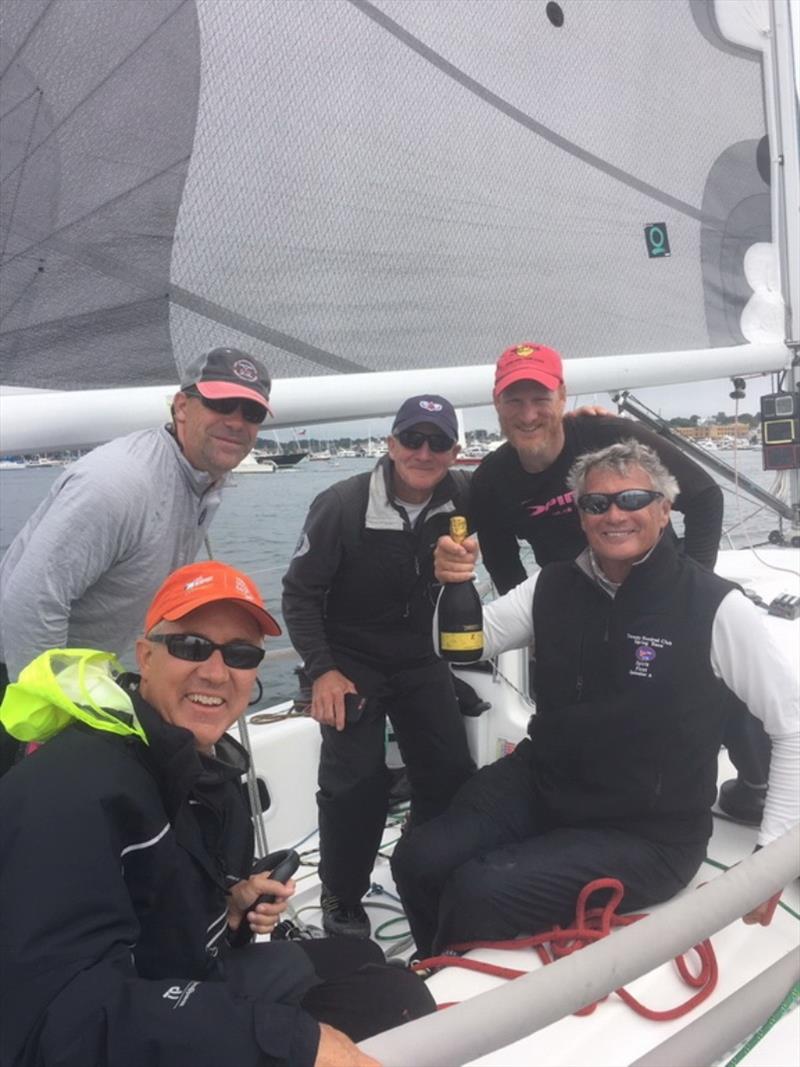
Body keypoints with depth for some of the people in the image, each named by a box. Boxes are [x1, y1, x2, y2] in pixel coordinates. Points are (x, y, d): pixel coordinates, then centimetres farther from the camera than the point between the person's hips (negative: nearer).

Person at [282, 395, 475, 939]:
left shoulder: (462, 497, -11)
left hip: (420, 660, 4)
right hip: (350, 664, -4)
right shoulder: (341, 505, -20)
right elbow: (299, 593, -13)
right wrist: (322, 672, -19)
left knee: (451, 774, 4)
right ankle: (341, 901, 15)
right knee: (357, 783, -9)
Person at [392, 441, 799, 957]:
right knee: (418, 861, -13)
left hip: (648, 833, -4)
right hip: (539, 785, 5)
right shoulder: (554, 586, -1)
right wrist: (455, 584, -18)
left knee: (478, 893, -22)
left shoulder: (714, 606, -15)